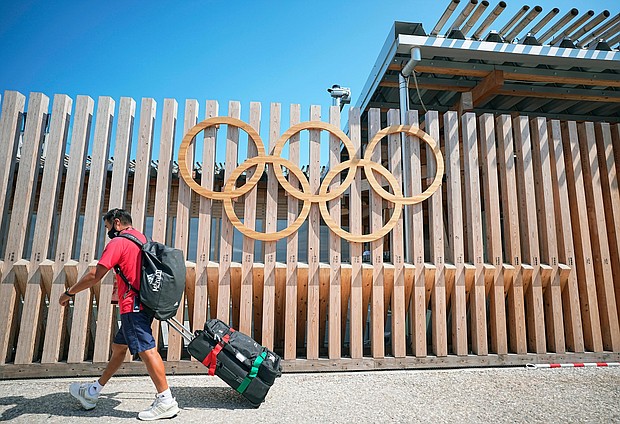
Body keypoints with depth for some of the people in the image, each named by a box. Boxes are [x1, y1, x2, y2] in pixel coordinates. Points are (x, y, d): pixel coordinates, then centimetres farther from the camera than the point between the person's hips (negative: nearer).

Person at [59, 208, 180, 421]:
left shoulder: (118, 242, -9)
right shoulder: (142, 239, 18)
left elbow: (94, 276, -13)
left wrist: (68, 293, 1)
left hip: (133, 307, -10)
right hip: (142, 305, 10)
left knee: (147, 350, -9)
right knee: (118, 347, 20)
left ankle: (166, 401, -6)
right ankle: (93, 392, 36)